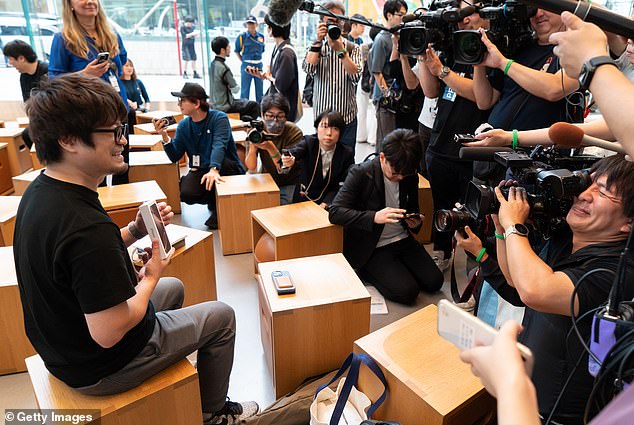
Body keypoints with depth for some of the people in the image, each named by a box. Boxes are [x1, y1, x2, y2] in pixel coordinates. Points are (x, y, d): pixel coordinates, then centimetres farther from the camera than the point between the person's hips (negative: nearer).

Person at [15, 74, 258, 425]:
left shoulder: (38, 192, -6)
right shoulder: (88, 227, -37)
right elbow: (109, 333, -33)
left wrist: (135, 231, -3)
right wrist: (150, 277, -16)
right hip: (99, 369, -9)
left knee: (174, 287, 28)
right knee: (221, 316, 8)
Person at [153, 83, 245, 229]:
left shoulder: (219, 118, -12)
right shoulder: (183, 125, 4)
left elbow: (219, 145, -30)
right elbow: (175, 157, 2)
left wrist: (214, 170, -48)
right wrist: (164, 136, -14)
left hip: (226, 170, -3)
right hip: (200, 170, 3)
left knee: (220, 161, -37)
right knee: (187, 195, -26)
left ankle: (218, 207, -12)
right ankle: (214, 200, 9)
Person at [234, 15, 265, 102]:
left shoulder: (261, 36, 5)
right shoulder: (242, 37, -4)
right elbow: (237, 51, 4)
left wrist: (257, 61, 7)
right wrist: (243, 61, -3)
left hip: (259, 65, 3)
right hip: (247, 66, -3)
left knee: (259, 89, 11)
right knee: (245, 89, 2)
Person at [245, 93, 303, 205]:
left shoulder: (295, 133, -19)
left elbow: (284, 169, -23)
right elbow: (251, 168, -15)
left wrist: (270, 147, -40)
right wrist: (253, 145, -34)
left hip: (289, 184, -3)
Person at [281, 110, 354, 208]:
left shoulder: (347, 155, -5)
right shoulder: (309, 142, -5)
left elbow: (342, 187, -6)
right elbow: (296, 151, -28)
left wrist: (325, 204, -21)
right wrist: (289, 161, -52)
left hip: (329, 204, 0)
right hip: (303, 201, 1)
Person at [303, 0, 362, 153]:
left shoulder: (352, 48, 7)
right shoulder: (315, 46, 9)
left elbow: (355, 76, -10)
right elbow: (308, 69, -12)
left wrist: (341, 50, -16)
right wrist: (318, 41, -12)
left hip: (347, 117, 0)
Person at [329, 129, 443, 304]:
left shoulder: (410, 177, 0)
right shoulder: (360, 173, -16)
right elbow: (335, 212, -23)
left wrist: (415, 222, -7)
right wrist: (374, 217, -34)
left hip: (403, 240, 6)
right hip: (373, 249, -6)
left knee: (434, 282, -7)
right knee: (407, 292, -19)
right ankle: (367, 271, 5)